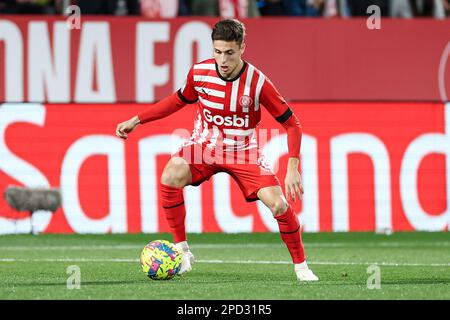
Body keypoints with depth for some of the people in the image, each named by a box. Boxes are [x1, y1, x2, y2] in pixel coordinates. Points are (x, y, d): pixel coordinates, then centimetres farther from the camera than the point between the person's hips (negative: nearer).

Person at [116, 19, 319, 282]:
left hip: (243, 151, -2)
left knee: (279, 205, -19)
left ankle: (301, 266, 4)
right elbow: (179, 100, 11)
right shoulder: (199, 73, -12)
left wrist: (293, 168, -22)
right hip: (204, 146, 2)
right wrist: (136, 121, 9)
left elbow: (291, 124, -13)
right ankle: (182, 251, -13)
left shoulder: (257, 82, -20)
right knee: (170, 177, -29)